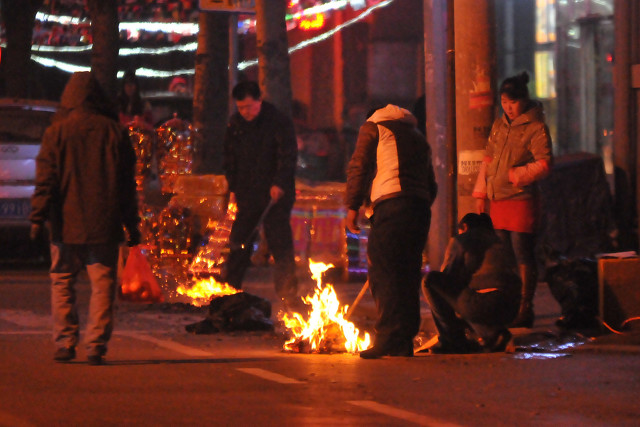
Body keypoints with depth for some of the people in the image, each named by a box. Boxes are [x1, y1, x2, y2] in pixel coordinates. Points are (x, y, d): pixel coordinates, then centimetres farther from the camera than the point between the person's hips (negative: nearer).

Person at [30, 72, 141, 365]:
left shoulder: (56, 132, -2)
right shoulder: (113, 132, 3)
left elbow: (45, 179, -6)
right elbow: (126, 183, 7)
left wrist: (38, 217, -4)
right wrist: (132, 224, 12)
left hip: (66, 225, -1)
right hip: (104, 225, 1)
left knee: (62, 282, 9)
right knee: (102, 284, 3)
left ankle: (65, 343, 5)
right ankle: (96, 346, -4)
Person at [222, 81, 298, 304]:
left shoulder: (279, 122, -6)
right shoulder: (235, 124, 9)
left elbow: (288, 156, -11)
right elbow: (230, 158, 17)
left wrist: (279, 184, -22)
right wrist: (233, 188, 10)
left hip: (275, 193, -4)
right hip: (247, 194, 4)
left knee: (280, 242, -6)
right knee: (239, 242, 6)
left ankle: (287, 292, -1)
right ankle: (229, 286, 15)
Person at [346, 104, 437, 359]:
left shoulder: (373, 127, 13)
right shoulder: (417, 135, 30)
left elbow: (358, 168, 1)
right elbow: (431, 185, 26)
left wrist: (352, 206, 2)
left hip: (391, 204, -6)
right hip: (421, 208, 6)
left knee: (383, 273, -7)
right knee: (408, 274, 9)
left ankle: (388, 340, -15)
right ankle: (405, 342, 7)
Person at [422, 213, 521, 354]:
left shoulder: (460, 241, 9)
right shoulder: (497, 241, 28)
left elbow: (446, 277, 14)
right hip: (510, 310, 8)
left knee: (430, 280, 3)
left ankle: (453, 340, 4)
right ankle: (491, 334, 10)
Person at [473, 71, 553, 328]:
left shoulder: (535, 128, -6)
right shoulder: (499, 126, 15)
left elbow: (544, 164, -13)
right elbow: (488, 159, 20)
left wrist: (514, 175, -17)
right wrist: (480, 193, 16)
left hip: (522, 199, -7)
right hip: (498, 200, 7)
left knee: (522, 254, -6)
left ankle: (525, 309, -2)